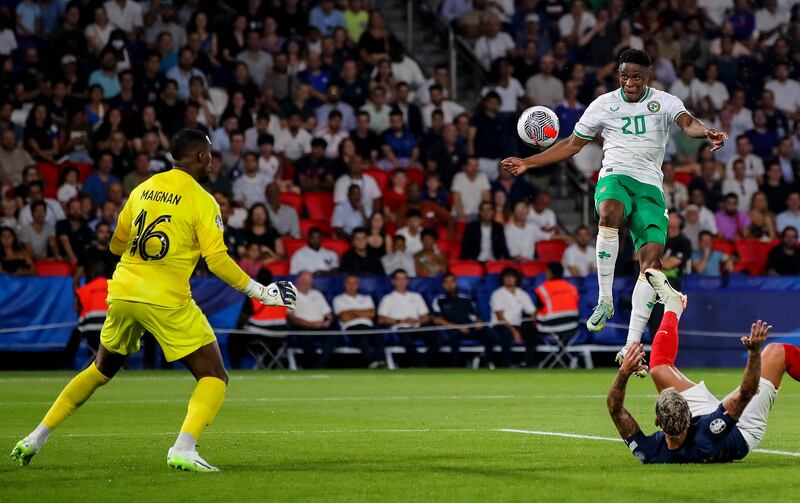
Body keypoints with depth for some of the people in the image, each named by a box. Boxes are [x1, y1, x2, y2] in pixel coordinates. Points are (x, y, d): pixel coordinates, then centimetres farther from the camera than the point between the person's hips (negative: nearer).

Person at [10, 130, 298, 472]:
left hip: (123, 293, 6)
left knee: (101, 370, 26)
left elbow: (116, 244, 21)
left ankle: (36, 439, 26)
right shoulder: (201, 201, -5)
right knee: (214, 378, 2)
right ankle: (184, 449, -21)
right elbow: (218, 260, -11)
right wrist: (261, 292, -3)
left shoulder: (142, 189, 11)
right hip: (166, 302, -6)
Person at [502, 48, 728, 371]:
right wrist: (529, 163, 12)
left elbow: (688, 123, -12)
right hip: (615, 176, -1)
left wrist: (708, 133, -36)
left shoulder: (664, 102, 8)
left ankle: (632, 344, -15)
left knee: (652, 256, -16)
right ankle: (604, 300, -31)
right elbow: (572, 144, 18)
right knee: (609, 213, -38)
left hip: (650, 186, 1)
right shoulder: (604, 105, 11)